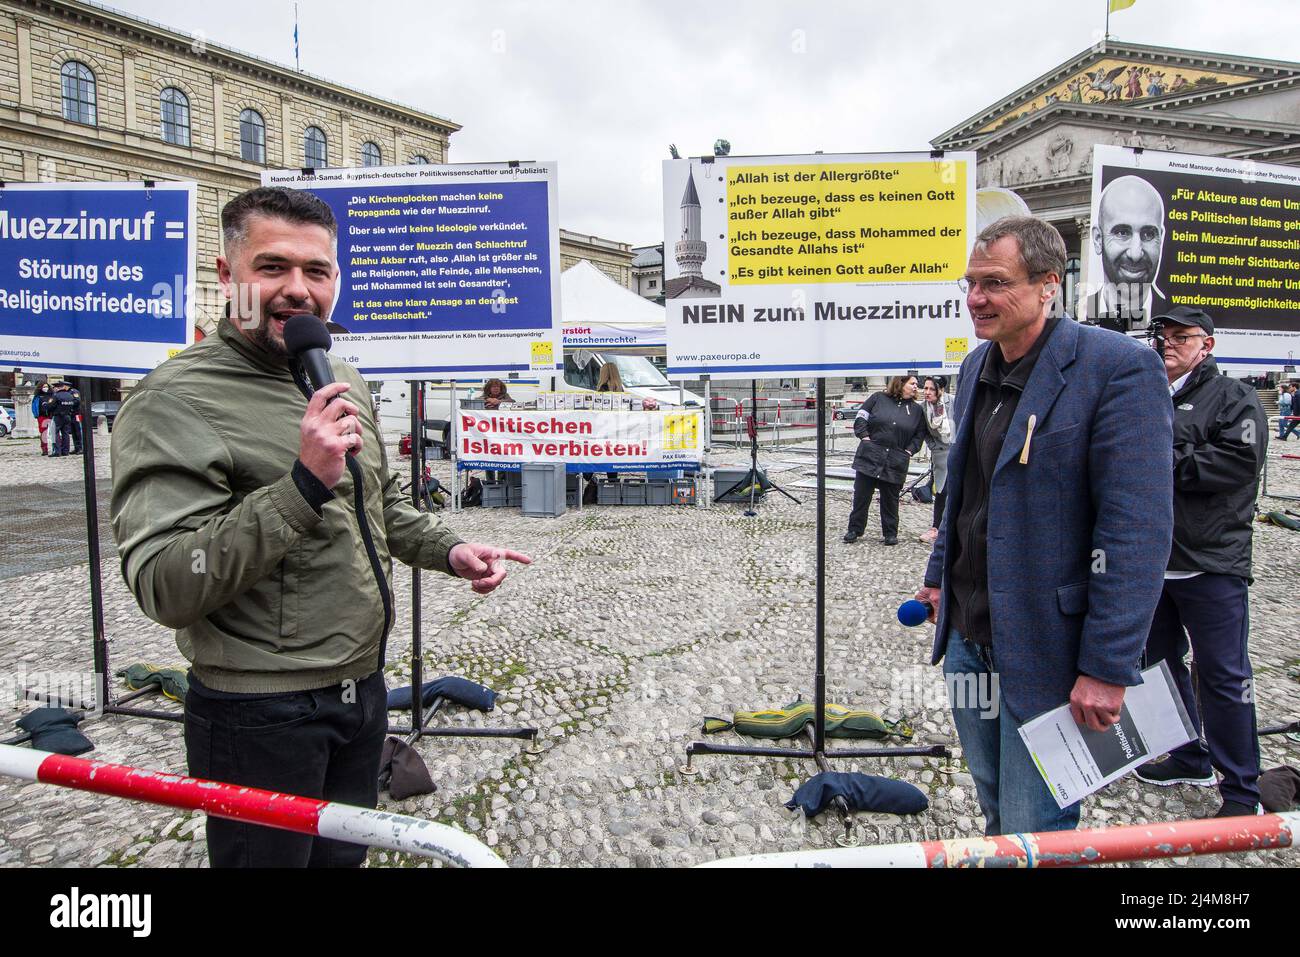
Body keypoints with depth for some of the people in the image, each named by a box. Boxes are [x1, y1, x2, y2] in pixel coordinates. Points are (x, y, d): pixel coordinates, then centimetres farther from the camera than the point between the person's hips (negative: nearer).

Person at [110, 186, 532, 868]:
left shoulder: (344, 382, 7)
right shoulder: (175, 400, -18)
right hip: (259, 715, -7)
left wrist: (449, 550, 4)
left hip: (363, 688, 7)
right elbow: (164, 589, -26)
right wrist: (304, 485, -33)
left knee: (344, 854, 25)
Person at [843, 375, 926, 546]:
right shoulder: (878, 398, 2)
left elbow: (919, 434, 14)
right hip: (869, 456, -1)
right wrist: (864, 436, -7)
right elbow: (860, 418, 3)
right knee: (861, 494, 3)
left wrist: (910, 450, 1)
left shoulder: (916, 410, 9)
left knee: (890, 499, 8)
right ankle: (855, 529, 15)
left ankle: (890, 533, 20)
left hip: (896, 462, 2)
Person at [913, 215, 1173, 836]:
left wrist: (1107, 666, -21)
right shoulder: (977, 366, 9)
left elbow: (1138, 529, -20)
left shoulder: (1119, 367, -17)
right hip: (967, 634, 7)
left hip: (1045, 644, -7)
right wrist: (939, 574, 21)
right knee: (995, 813, 24)